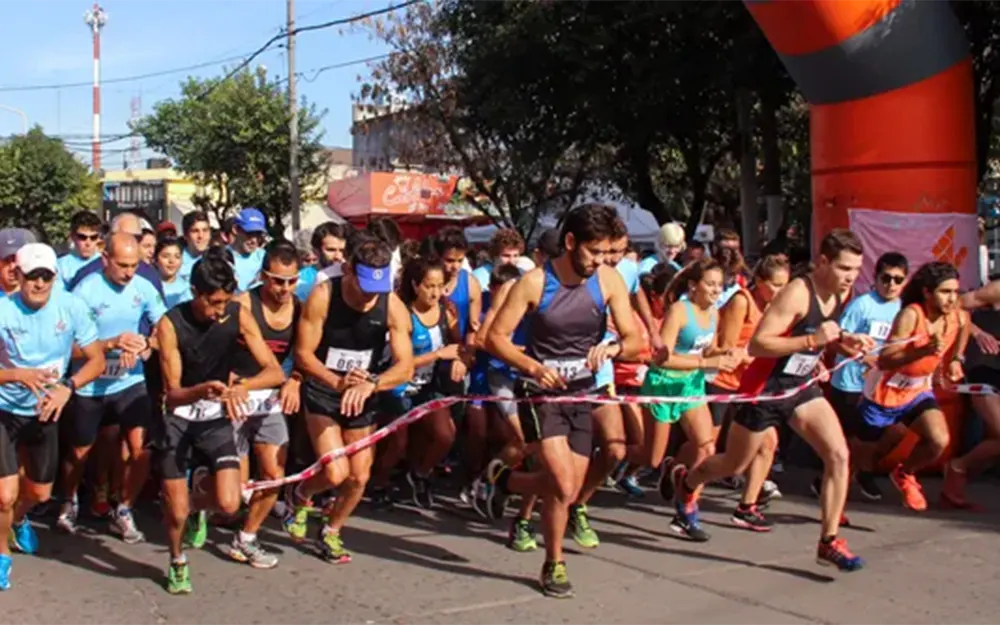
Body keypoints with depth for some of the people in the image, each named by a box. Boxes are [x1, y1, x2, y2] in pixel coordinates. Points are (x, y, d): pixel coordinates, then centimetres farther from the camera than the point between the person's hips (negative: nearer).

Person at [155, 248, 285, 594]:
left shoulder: (238, 315, -14)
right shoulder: (171, 324, -19)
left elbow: (275, 372, -15)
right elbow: (172, 393, -20)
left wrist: (242, 385, -35)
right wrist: (203, 389, -41)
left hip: (217, 417, 2)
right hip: (179, 417, -1)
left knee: (228, 504, -14)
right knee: (176, 511, -3)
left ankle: (198, 498, 24)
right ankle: (177, 563, 31)